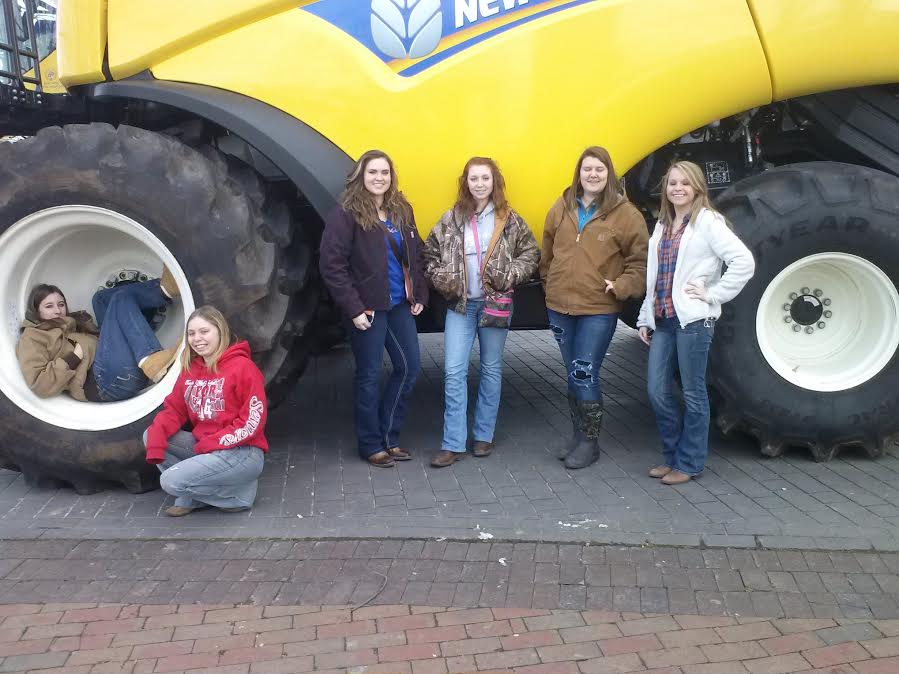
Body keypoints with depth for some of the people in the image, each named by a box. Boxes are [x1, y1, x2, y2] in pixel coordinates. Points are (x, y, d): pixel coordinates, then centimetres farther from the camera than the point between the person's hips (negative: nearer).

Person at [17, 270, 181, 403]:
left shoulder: (72, 322, 33)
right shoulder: (32, 337, 9)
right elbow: (39, 384, -6)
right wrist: (74, 358, -10)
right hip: (104, 382, -8)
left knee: (102, 297, 11)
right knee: (121, 298, -7)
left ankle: (165, 290, -14)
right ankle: (152, 362, -30)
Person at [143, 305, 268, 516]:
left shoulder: (242, 367, -13)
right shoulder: (190, 369, 9)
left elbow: (253, 422, -15)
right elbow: (174, 409, 9)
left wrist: (212, 444, -17)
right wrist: (157, 434, -11)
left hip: (241, 452, -8)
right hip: (202, 446, 8)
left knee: (171, 481, -21)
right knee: (150, 435, -2)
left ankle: (238, 492, -3)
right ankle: (190, 497, 0)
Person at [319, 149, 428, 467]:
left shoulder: (401, 211, 8)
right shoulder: (346, 215, -11)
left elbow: (415, 255, 17)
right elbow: (331, 266, -15)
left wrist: (419, 295, 9)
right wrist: (353, 308, -17)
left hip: (399, 306, 7)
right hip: (367, 309, -7)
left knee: (409, 366, 9)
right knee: (369, 376, 3)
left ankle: (388, 436, 25)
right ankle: (371, 445, 19)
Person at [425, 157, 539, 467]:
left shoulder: (509, 219, -1)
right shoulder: (452, 219, 2)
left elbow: (530, 253, 3)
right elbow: (430, 253, 9)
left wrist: (509, 276, -10)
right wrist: (443, 279, -4)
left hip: (495, 304, 0)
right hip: (459, 304, 1)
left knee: (491, 369, 9)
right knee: (454, 371, -4)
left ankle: (484, 435, 23)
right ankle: (453, 444, 2)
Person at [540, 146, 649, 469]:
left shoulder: (625, 213, -5)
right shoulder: (562, 207, 6)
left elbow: (640, 260, -1)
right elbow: (548, 251, 17)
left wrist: (622, 286, -12)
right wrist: (550, 284, 15)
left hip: (599, 310, -4)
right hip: (559, 307, 4)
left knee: (585, 375, -6)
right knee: (573, 375, 14)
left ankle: (590, 441, 11)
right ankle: (578, 434, 29)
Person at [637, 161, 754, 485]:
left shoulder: (708, 222, -5)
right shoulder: (662, 226, 17)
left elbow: (743, 261, -15)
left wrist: (713, 294, -13)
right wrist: (645, 318, 17)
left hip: (694, 320, -7)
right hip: (662, 321, 7)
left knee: (692, 393, 3)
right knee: (657, 391, 8)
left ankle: (689, 463, 15)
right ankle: (672, 455, 24)